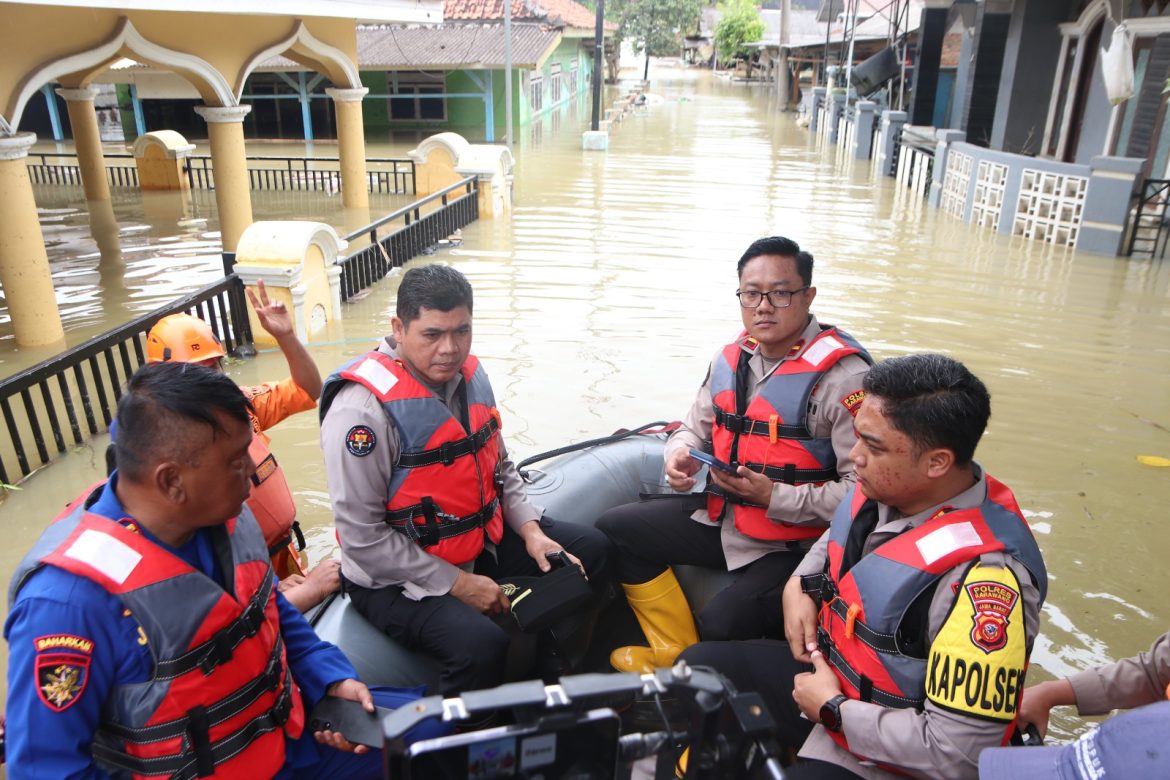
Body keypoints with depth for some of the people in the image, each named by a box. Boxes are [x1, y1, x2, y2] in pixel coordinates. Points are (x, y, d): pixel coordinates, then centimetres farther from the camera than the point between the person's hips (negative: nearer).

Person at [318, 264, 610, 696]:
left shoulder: (469, 374, -1)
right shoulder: (363, 407, -25)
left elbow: (500, 467, 12)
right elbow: (363, 538, -23)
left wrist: (530, 530, -3)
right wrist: (456, 583, -19)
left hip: (481, 540, 8)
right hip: (397, 575, -8)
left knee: (589, 547, 7)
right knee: (481, 644, -32)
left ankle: (554, 678, 19)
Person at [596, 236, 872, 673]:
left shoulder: (842, 375, -19)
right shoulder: (733, 357, 4)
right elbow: (695, 427, 17)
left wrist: (773, 497, -26)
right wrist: (680, 454, -7)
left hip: (792, 543, -7)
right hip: (721, 516, 8)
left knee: (719, 629, -26)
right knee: (614, 531, 6)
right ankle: (674, 653, 15)